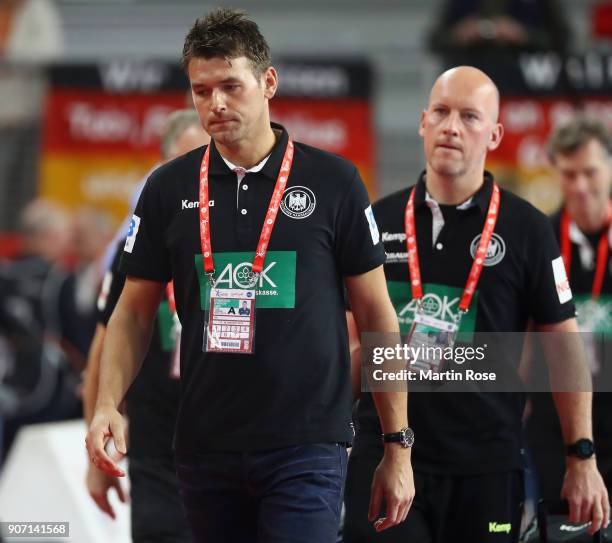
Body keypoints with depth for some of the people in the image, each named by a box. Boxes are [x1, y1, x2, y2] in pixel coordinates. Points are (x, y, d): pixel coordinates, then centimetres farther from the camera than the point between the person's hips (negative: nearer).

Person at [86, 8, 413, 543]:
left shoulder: (334, 182, -1)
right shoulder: (170, 189, 6)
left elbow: (376, 314, 3)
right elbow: (135, 312, 11)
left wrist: (398, 446, 2)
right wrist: (108, 404, -6)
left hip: (306, 447, -3)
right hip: (205, 448, 3)